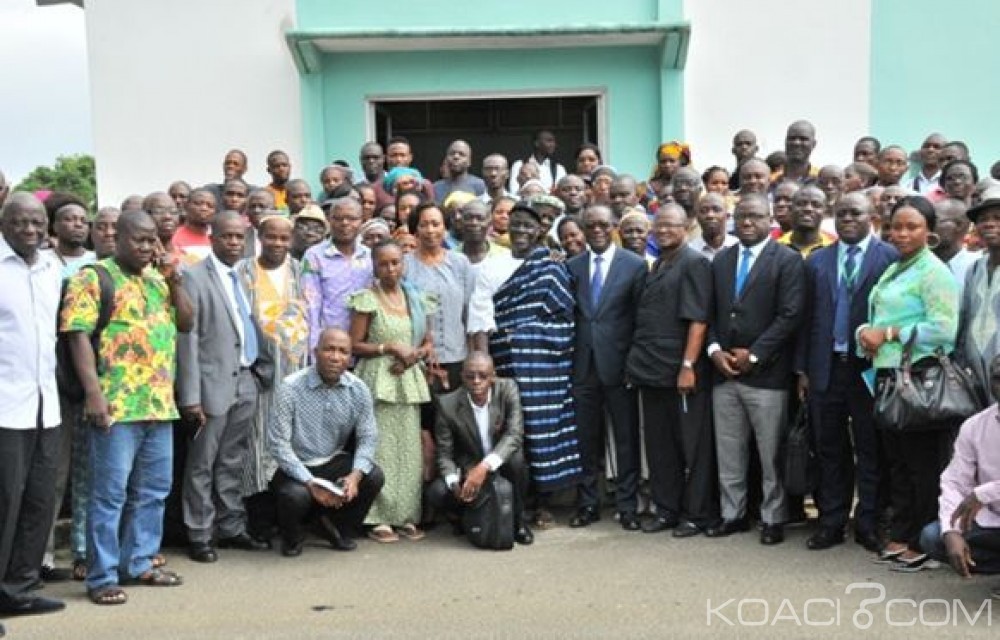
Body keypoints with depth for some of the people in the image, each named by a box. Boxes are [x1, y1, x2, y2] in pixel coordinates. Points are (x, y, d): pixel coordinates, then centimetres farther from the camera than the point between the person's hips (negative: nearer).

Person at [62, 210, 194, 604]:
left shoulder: (158, 280, 17)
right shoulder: (93, 278, -4)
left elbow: (186, 324, 16)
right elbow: (78, 334, -11)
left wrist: (174, 282, 2)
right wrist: (93, 392, -20)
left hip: (160, 404, 7)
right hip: (117, 406, -7)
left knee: (153, 491, 12)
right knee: (110, 493, -3)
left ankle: (138, 564, 24)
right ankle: (102, 577, 5)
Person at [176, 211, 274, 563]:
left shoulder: (243, 277, 13)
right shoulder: (194, 277, -7)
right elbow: (187, 339, -11)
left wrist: (263, 364, 9)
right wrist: (190, 396, -14)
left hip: (246, 381, 6)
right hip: (214, 383, -6)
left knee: (232, 463, 15)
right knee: (202, 464, 3)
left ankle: (231, 528, 25)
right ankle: (199, 535, 13)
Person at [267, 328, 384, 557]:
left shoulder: (358, 389, -5)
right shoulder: (290, 388, -17)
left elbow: (367, 437, -4)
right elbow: (278, 443, -18)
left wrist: (355, 475, -24)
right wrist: (310, 483, -25)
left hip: (336, 461, 4)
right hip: (297, 467, -4)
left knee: (374, 477, -20)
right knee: (295, 495, -33)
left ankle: (338, 528, 9)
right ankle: (292, 537, 6)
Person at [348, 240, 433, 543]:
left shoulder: (416, 299, 12)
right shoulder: (367, 299, -2)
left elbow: (428, 343, 16)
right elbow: (355, 345, -5)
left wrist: (416, 354, -4)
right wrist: (390, 348, -12)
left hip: (408, 379, 5)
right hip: (377, 380, -4)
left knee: (409, 448, 4)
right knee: (379, 448, -6)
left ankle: (406, 516, 12)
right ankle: (379, 518, 0)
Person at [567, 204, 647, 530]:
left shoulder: (635, 265, -1)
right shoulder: (572, 266, 7)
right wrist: (569, 354, -1)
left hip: (618, 363, -2)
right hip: (583, 365, 3)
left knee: (626, 438, 5)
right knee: (586, 438, 9)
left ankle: (627, 506, 15)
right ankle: (587, 503, 21)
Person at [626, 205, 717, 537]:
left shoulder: (694, 263, -7)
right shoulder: (656, 266, 16)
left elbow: (698, 320, -14)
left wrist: (688, 366, -20)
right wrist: (638, 361, 11)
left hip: (681, 372, -8)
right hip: (652, 372, 8)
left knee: (692, 446, 3)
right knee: (659, 445, 13)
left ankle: (697, 513, 13)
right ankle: (667, 509, 24)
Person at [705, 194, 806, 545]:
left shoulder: (787, 260, -4)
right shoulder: (721, 260, 14)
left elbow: (790, 315, -11)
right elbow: (710, 312, 13)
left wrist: (754, 354, -13)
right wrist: (714, 350, -3)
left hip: (766, 373, -5)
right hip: (724, 371, 5)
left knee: (770, 453, 3)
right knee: (728, 452, 10)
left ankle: (773, 518, 14)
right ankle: (732, 514, 22)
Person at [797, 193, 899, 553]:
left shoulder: (890, 257, -2)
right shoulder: (817, 261, 10)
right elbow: (807, 318, 10)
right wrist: (802, 369, 6)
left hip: (869, 368, -3)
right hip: (826, 368, 4)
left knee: (870, 451, 4)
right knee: (829, 450, 10)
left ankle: (868, 526, 16)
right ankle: (832, 523, 20)